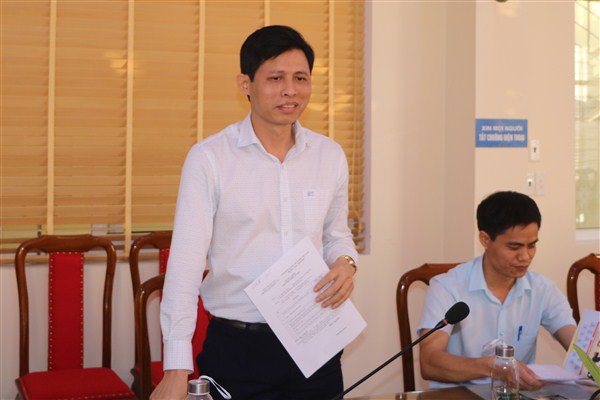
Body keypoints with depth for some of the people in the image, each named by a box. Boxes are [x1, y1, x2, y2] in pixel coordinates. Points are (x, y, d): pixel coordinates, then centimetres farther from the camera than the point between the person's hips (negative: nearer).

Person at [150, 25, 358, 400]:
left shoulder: (330, 155, 3)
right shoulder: (209, 158, -9)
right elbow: (186, 261, -12)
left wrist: (346, 263, -6)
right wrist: (177, 369, -17)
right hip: (236, 349, -3)